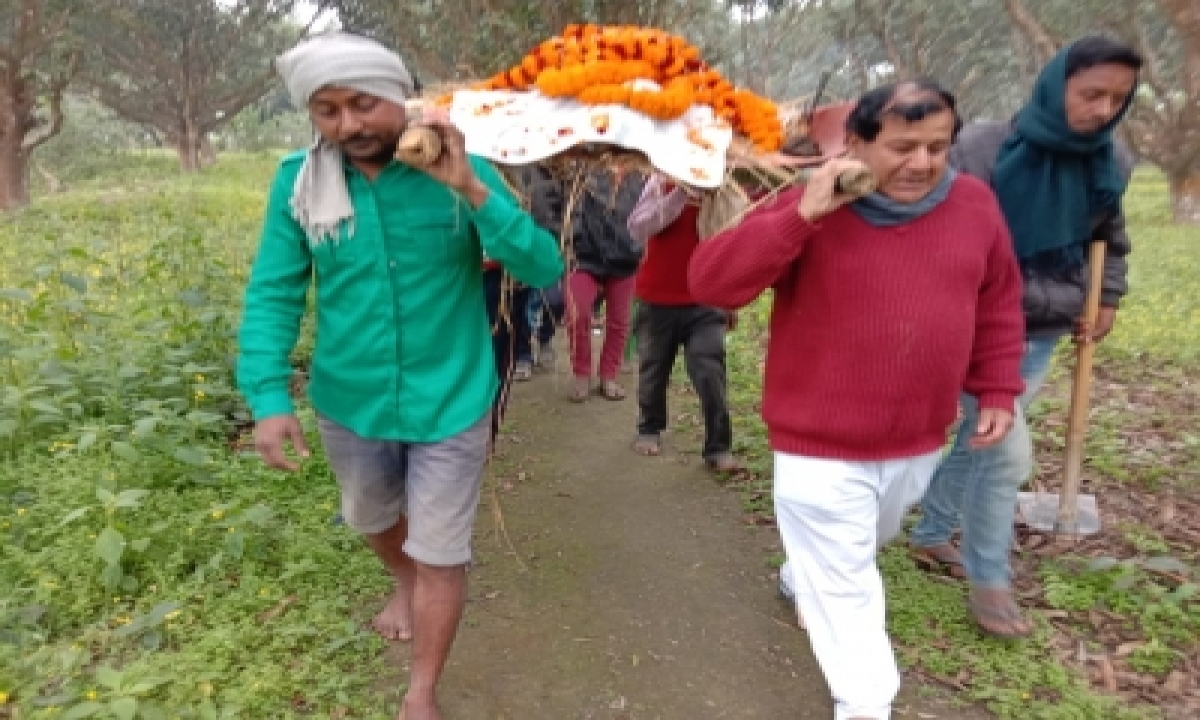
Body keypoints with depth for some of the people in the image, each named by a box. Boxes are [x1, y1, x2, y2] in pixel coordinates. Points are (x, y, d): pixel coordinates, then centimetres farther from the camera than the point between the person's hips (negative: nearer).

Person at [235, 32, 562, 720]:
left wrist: (472, 191, -30)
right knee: (373, 518, 28)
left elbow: (545, 269, -19)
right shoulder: (298, 181, -8)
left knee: (440, 554, 7)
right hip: (349, 405, 3)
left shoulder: (462, 172, -13)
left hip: (449, 405, -3)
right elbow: (274, 292, -6)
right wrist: (268, 395, -17)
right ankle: (405, 584, 62)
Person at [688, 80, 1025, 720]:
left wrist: (996, 390, 7)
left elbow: (997, 304, 11)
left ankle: (804, 578, 61)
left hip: (919, 440, 6)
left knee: (867, 545, 31)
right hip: (821, 446, -6)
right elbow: (709, 281, -27)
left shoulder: (974, 204, -2)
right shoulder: (812, 210, -17)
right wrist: (799, 217, -34)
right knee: (843, 583, 5)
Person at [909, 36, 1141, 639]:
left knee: (979, 442, 15)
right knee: (1008, 454, -7)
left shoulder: (1111, 164, 2)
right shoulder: (984, 148, -15)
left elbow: (1109, 239, 20)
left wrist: (1108, 300, 12)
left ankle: (930, 536, 34)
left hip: (1043, 335, 6)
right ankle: (989, 581, 13)